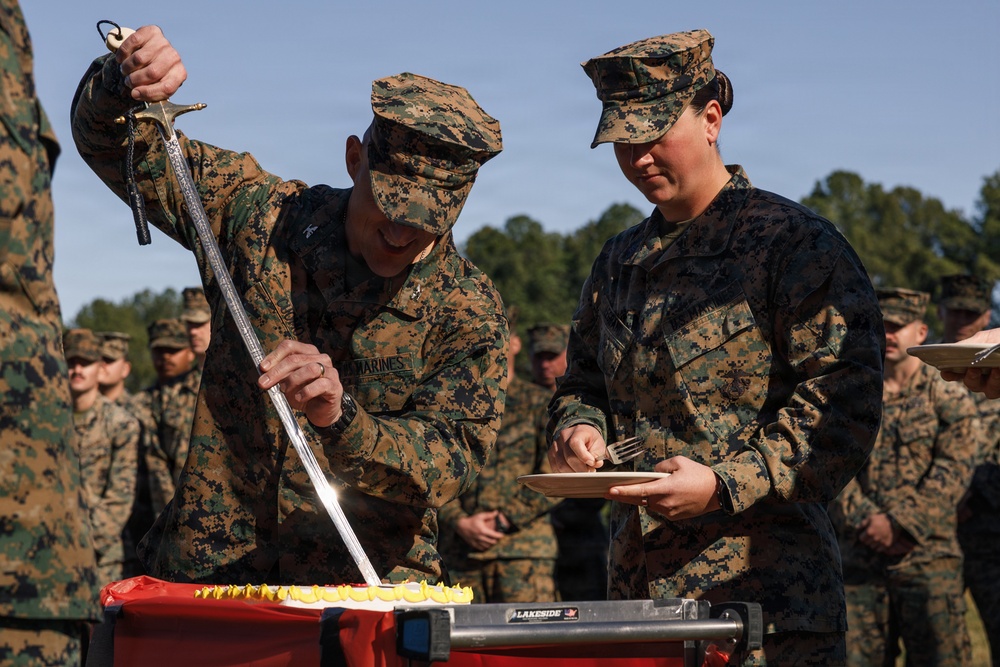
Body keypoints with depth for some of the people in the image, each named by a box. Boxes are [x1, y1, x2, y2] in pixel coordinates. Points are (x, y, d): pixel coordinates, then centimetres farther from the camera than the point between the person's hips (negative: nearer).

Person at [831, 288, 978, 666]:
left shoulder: (950, 400, 5)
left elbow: (951, 474, -7)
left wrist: (899, 524, -17)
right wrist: (866, 522, -14)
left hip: (928, 560, -2)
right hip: (859, 560, 3)